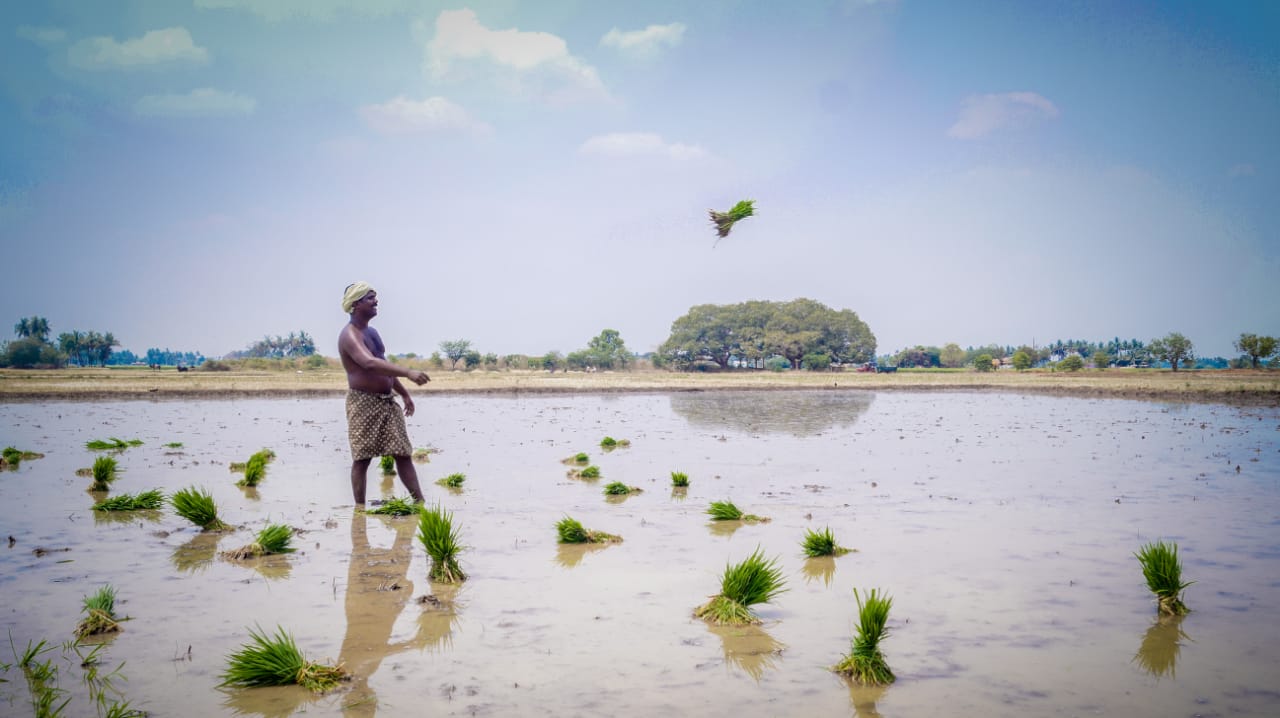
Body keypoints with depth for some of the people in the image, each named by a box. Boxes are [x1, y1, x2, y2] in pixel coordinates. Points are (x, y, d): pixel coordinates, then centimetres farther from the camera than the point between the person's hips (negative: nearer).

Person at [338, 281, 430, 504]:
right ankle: (360, 508, 4)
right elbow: (370, 363, -33)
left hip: (387, 401, 8)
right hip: (363, 402, -8)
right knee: (362, 458, -3)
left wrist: (404, 393, 24)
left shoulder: (371, 332, 17)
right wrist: (407, 373, -41)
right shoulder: (350, 335, -15)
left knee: (403, 453, 5)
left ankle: (420, 502, 7)